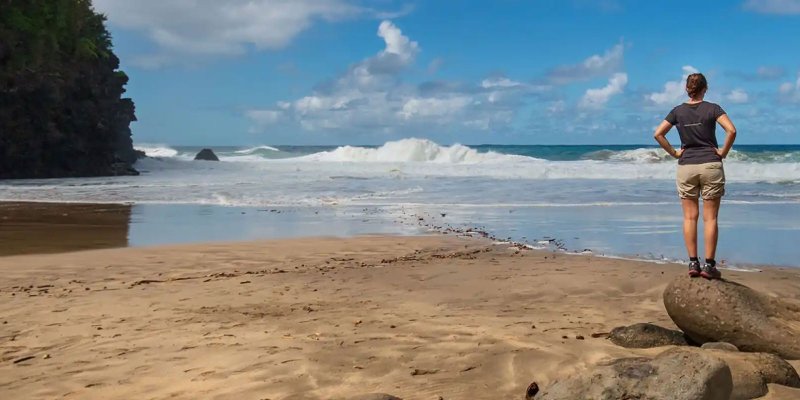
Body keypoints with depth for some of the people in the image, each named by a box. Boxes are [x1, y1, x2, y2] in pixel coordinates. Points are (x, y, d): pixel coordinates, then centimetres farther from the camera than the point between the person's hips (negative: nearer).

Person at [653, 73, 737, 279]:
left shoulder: (678, 111, 3)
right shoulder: (712, 108, -3)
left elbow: (658, 134, -2)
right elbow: (731, 130, -15)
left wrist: (673, 152, 5)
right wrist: (723, 152, -3)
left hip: (686, 167, 2)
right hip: (711, 165, -2)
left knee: (690, 217, 6)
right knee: (710, 218, 2)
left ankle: (693, 263, 5)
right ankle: (709, 265, 2)